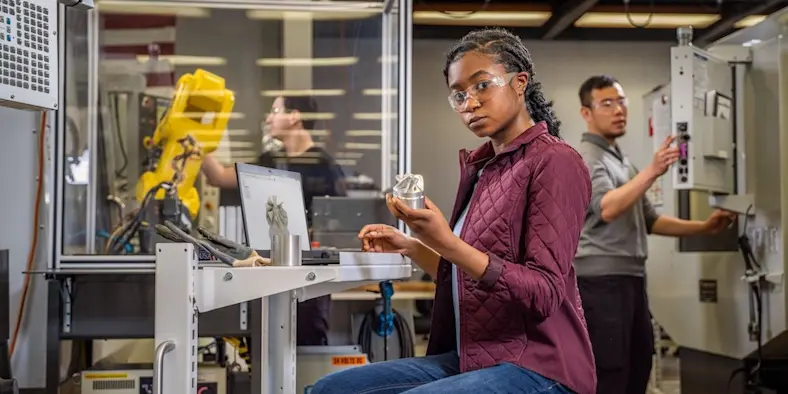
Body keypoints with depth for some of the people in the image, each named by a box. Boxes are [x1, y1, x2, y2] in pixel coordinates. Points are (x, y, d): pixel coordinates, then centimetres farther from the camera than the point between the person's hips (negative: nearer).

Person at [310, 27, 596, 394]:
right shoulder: (480, 165, 11)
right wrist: (409, 246, 10)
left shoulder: (554, 161, -9)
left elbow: (543, 294, -18)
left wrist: (447, 243, -26)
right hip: (473, 358, 7)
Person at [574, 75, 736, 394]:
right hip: (601, 280, -9)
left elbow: (649, 220, 23)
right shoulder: (586, 158, -8)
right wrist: (652, 171, -35)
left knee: (638, 368, 13)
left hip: (632, 278, 9)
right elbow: (607, 208, -26)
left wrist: (703, 227, 14)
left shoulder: (622, 161, 21)